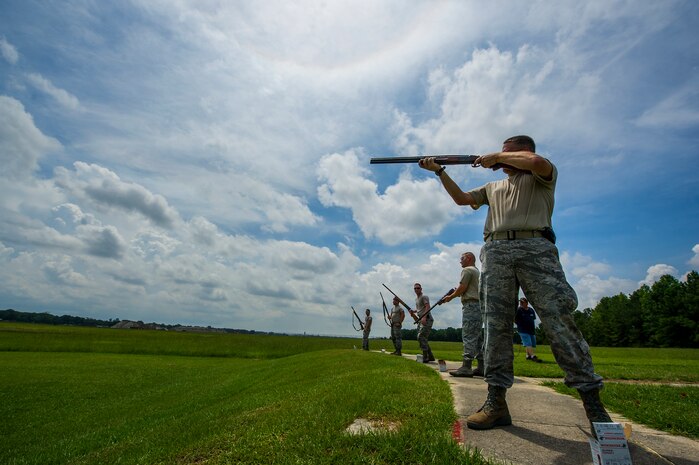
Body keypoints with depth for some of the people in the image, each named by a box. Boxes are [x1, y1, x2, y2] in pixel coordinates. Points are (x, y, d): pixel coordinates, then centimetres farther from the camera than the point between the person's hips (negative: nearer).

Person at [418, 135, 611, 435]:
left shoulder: (542, 177, 17)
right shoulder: (493, 187, 33)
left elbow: (537, 161, -6)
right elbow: (461, 198, 28)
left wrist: (496, 157, 6)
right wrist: (439, 171, 24)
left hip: (535, 248, -4)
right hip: (496, 251, 4)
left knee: (559, 320, -11)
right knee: (496, 324, -5)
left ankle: (593, 403, -2)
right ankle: (496, 402, -4)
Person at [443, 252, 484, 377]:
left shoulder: (467, 270, -4)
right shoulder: (477, 271, 25)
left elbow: (462, 287, -11)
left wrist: (451, 297, 2)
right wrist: (457, 292, 19)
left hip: (471, 305, -10)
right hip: (479, 305, 10)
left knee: (468, 337, -12)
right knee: (478, 337, 10)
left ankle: (466, 367, -15)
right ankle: (482, 367, 11)